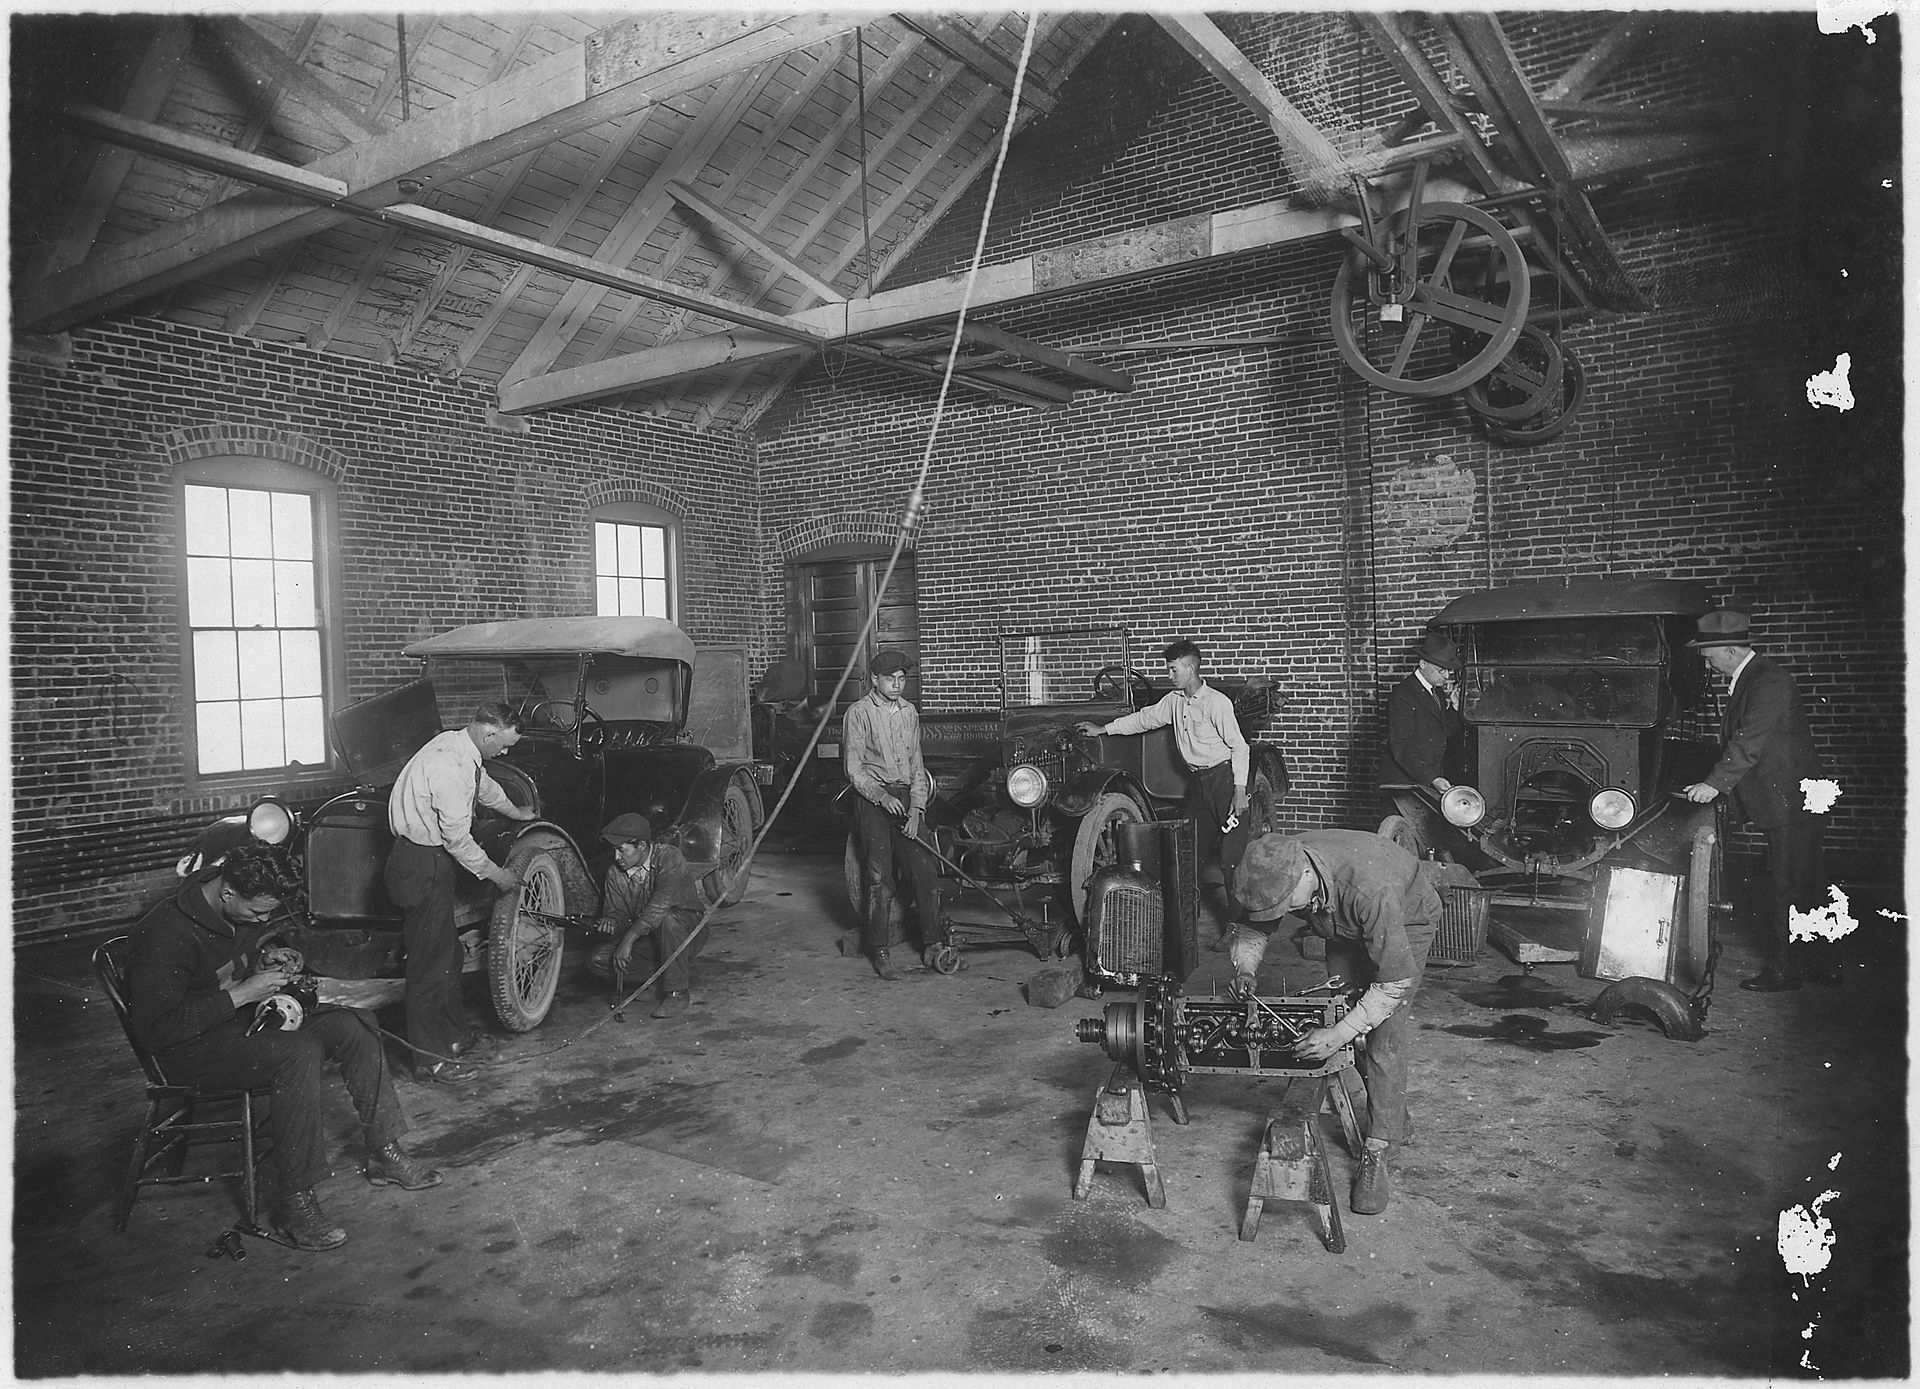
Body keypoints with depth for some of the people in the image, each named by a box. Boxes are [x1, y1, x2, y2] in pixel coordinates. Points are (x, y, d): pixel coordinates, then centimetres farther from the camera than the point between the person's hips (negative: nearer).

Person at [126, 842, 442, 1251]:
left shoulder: (246, 909, -1)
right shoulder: (167, 935, -27)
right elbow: (155, 1030, -29)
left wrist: (273, 969, 2)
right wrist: (240, 995, -28)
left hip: (245, 1016, 9)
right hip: (191, 1046, -8)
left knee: (352, 1025, -10)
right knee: (299, 1052, -33)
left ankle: (384, 1153, -1)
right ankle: (295, 1202, -25)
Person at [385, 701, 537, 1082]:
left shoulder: (459, 745, 6)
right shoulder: (450, 766, -25)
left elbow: (485, 786, 28)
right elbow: (457, 838, -22)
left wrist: (516, 812, 45)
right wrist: (497, 875, -10)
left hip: (430, 858, 10)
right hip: (423, 866, -10)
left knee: (447, 951, 19)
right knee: (430, 961, -3)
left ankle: (451, 1034, 33)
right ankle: (429, 1058, 7)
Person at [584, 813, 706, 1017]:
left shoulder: (668, 857, -21)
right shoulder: (615, 873, -2)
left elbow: (661, 903, -35)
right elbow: (615, 913, 1)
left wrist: (629, 939, -40)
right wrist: (610, 924, -25)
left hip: (687, 927, -6)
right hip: (645, 939, 6)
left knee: (667, 918, -40)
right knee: (597, 961, -16)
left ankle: (678, 992, -24)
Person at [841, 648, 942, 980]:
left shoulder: (909, 712, 14)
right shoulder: (859, 712, -2)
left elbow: (916, 765, 12)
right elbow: (854, 768, -6)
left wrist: (916, 809, 0)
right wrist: (881, 795, -20)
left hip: (906, 797, 4)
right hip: (871, 799, -4)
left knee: (926, 872, -4)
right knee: (880, 877, -9)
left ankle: (932, 943, 7)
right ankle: (879, 951, 0)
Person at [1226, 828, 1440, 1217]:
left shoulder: (1368, 888, -46)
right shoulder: (1279, 870, -29)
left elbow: (1396, 981, -39)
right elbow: (1253, 927, -9)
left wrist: (1339, 1034, -42)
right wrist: (1245, 967, -30)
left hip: (1407, 921, -5)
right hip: (1345, 928, 6)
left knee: (1387, 1037, -14)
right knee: (1342, 1007, 4)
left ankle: (1376, 1154, -6)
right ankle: (1395, 1117, 27)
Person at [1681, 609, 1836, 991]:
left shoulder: (1769, 683, -18)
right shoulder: (1744, 682, 13)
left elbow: (1750, 743, -25)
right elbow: (1738, 741, 16)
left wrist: (1715, 784, -25)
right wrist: (1715, 783, 9)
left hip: (1789, 803, -10)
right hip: (1782, 803, 10)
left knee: (1788, 890, -2)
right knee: (1804, 887, 17)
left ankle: (1784, 971, 6)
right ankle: (1824, 965, 27)